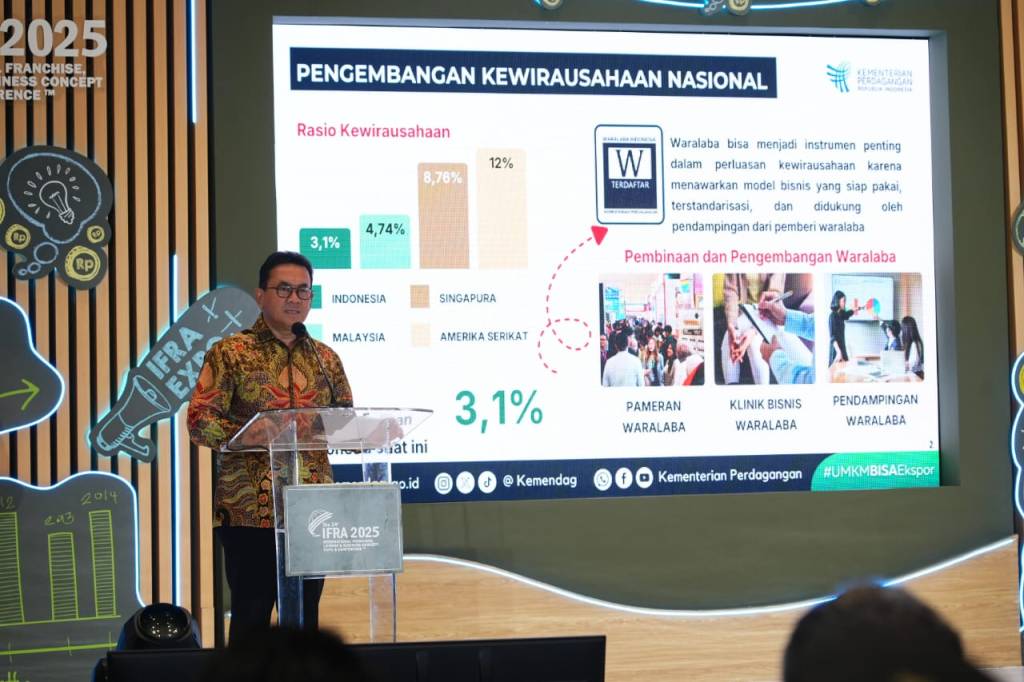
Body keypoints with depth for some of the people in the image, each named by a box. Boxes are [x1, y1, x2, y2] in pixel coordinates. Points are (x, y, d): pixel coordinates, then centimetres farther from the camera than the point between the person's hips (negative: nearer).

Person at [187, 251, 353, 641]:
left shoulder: (325, 359, 15)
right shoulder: (231, 354, 2)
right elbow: (199, 422, -7)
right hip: (249, 511, -4)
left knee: (304, 619, 7)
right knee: (251, 617, -2)